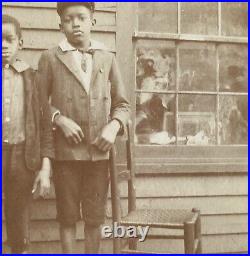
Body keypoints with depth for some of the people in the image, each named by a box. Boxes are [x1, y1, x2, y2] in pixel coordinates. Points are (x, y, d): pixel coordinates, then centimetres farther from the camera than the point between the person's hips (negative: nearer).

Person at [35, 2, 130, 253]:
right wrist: (59, 119, -13)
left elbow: (122, 104, 12)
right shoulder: (50, 58, 3)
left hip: (99, 152, 2)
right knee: (67, 217, 7)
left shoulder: (107, 58, 9)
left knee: (95, 218, 9)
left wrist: (114, 126, -7)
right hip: (66, 152, -2)